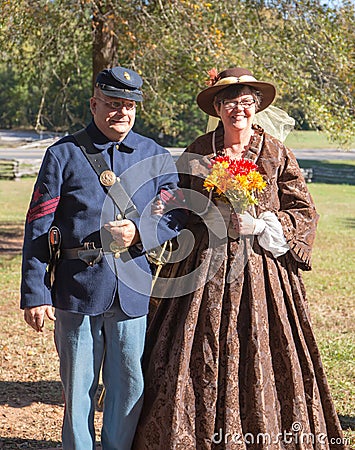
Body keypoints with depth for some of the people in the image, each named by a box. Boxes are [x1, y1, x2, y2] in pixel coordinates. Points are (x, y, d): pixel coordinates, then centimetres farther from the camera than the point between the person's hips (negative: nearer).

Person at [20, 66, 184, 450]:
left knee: (129, 385, 7)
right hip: (77, 286, -2)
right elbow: (38, 229, -1)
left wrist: (140, 231, -12)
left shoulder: (155, 156, 10)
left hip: (133, 287, 2)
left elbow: (176, 216, 9)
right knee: (78, 386, 5)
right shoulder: (63, 155, 2)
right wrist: (35, 294, -6)